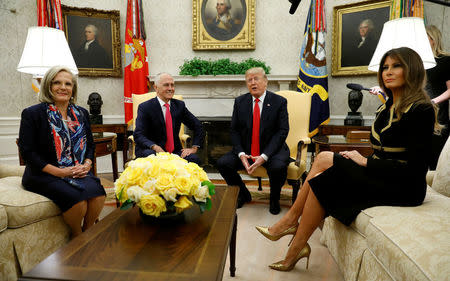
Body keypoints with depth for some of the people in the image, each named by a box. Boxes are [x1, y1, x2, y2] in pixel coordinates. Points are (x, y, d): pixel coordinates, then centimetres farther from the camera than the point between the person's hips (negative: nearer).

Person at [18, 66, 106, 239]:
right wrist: (58, 172, -15)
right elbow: (27, 151, -6)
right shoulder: (32, 113, -1)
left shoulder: (81, 114, 13)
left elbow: (90, 145, 17)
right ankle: (77, 237, -1)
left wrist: (86, 164, -4)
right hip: (43, 174, -3)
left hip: (78, 172, 4)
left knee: (97, 192, -28)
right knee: (77, 197, -30)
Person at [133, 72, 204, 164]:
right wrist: (155, 147, -32)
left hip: (175, 151, 3)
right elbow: (138, 135, -13)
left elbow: (198, 126, 14)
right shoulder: (145, 107, -4)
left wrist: (194, 148, -1)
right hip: (151, 150, -3)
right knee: (150, 155, -37)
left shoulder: (179, 105, 8)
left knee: (194, 159, -26)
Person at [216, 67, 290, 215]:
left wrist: (264, 156, -21)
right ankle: (244, 194, 11)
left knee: (278, 167, -33)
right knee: (222, 163, -17)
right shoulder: (240, 102, 5)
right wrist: (241, 153, -13)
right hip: (246, 151, 3)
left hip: (272, 150, -3)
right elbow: (234, 130, 4)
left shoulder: (279, 102, -3)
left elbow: (282, 131, -9)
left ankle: (274, 199, 1)